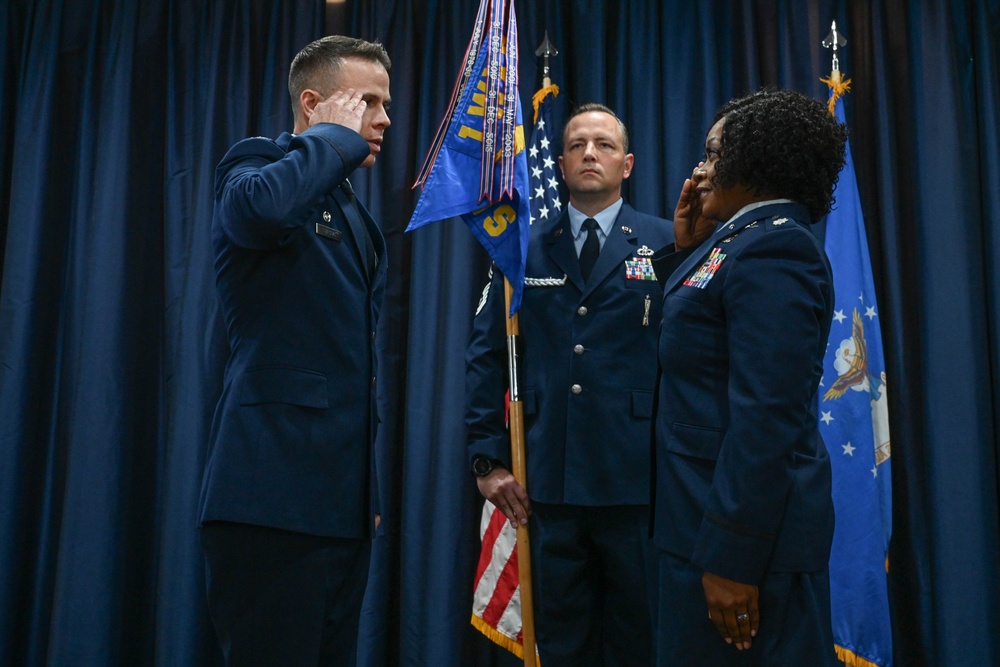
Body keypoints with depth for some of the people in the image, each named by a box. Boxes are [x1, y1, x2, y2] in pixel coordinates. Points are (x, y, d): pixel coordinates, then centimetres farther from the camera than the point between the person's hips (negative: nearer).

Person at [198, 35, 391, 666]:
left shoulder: (358, 218, 21)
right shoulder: (258, 166, -2)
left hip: (345, 498, 8)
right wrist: (336, 135, -11)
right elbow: (261, 207, -30)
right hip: (275, 493, -8)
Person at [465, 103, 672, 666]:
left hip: (640, 481, -2)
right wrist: (488, 458, 2)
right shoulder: (527, 250, 9)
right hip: (550, 484, 2)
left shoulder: (666, 243, 1)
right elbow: (487, 356, 8)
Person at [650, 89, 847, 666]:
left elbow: (766, 417, -25)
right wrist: (687, 247, 9)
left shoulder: (771, 249, -19)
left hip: (745, 527, -10)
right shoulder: (743, 238, 12)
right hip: (709, 512, 10)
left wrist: (732, 558, -23)